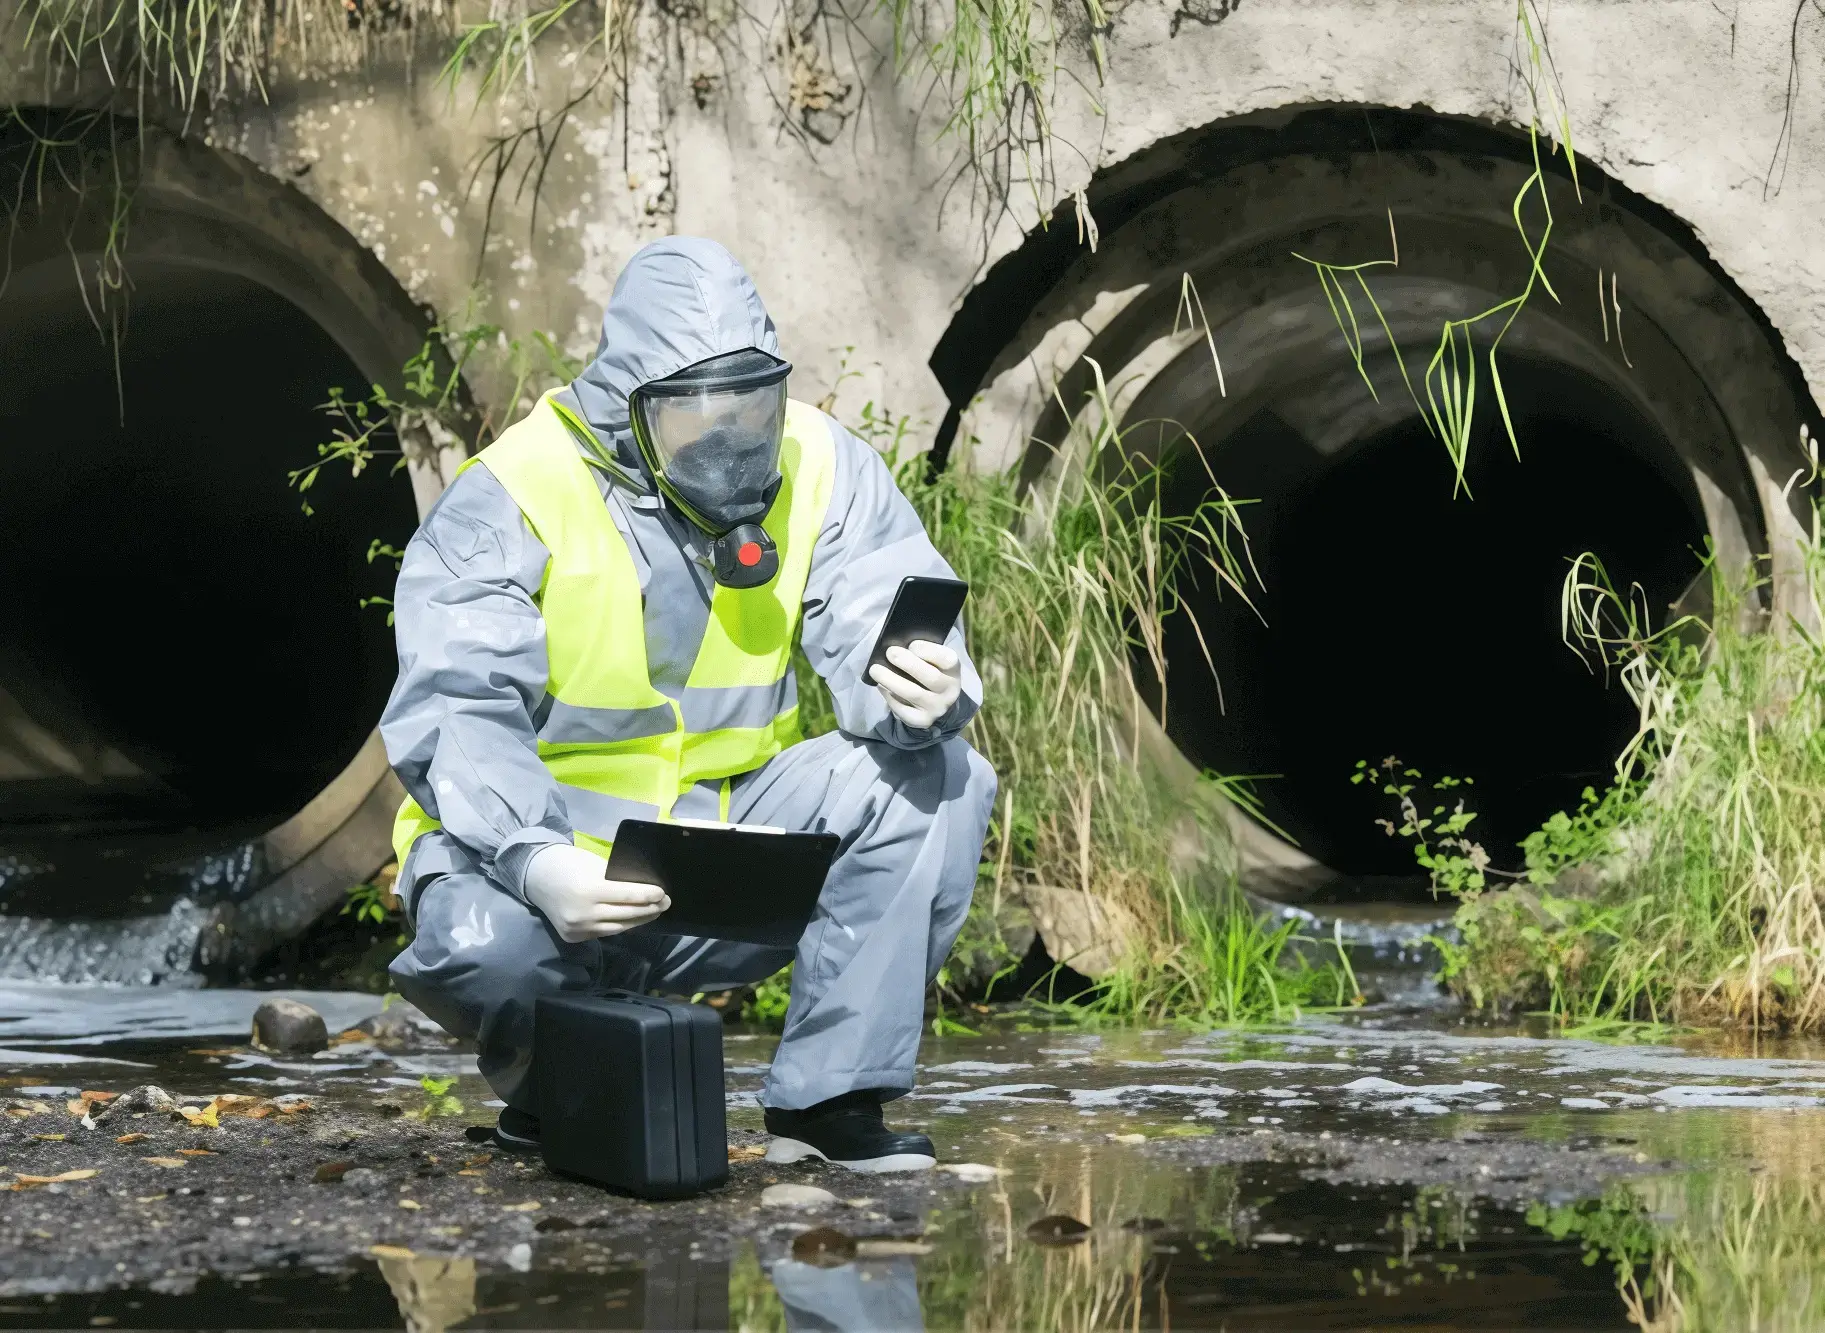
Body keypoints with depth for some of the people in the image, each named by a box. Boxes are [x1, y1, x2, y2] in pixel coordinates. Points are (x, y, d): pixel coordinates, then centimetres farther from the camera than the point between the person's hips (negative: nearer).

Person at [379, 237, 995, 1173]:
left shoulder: (818, 469, -3)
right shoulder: (510, 500, -15)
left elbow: (878, 635, -11)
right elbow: (454, 718, -22)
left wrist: (921, 694, -39)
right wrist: (539, 865, -41)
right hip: (547, 852, -4)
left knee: (938, 778, -18)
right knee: (481, 938, -38)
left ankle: (828, 1100, -12)